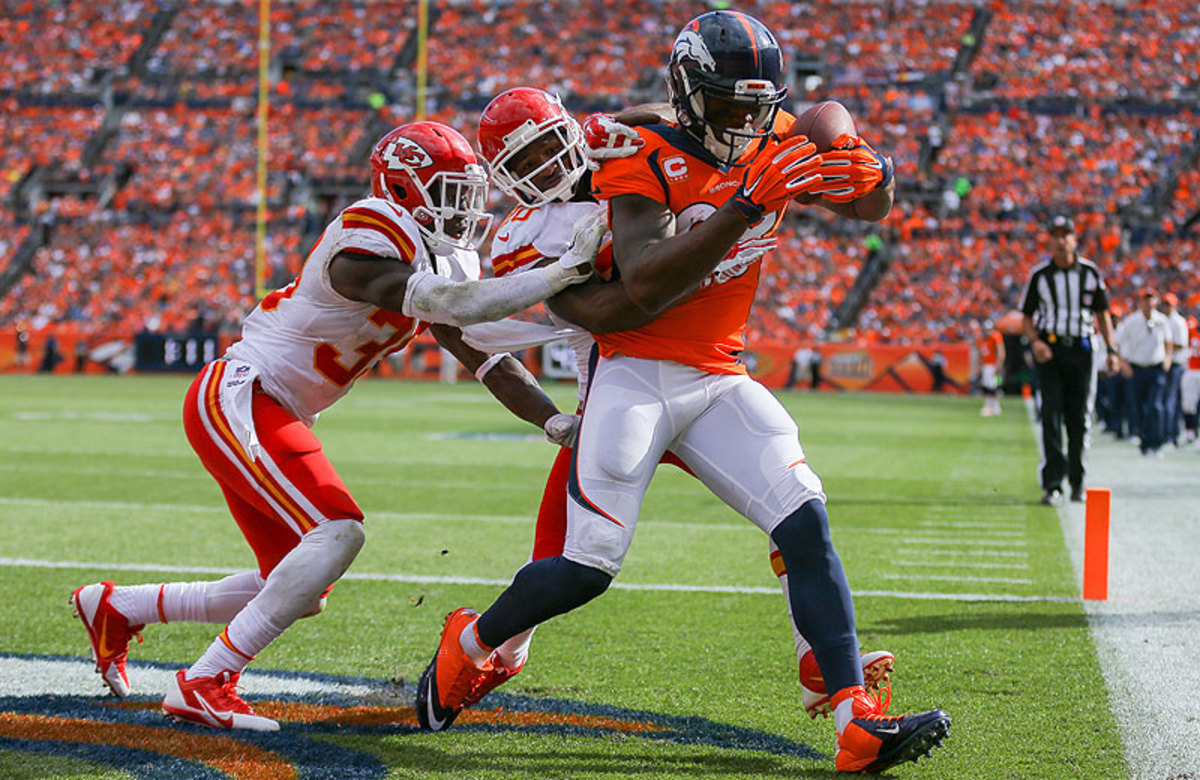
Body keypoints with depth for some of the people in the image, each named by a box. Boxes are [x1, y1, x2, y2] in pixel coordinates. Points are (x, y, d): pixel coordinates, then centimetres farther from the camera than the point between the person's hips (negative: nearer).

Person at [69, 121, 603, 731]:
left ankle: (114, 607, 25)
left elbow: (488, 359, 8)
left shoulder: (443, 261, 8)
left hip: (271, 416, 10)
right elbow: (453, 304, -35)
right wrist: (562, 272, -35)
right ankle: (203, 686, -15)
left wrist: (560, 423, -3)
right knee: (338, 531, -22)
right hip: (235, 400, -10)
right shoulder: (365, 245, -22)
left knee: (301, 593, 10)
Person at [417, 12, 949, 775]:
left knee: (805, 523, -13)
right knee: (587, 568, -7)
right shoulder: (645, 166, -14)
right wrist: (748, 204, -33)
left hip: (719, 381, 5)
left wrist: (869, 174, -14)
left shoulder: (774, 146, 4)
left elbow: (874, 207, 12)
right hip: (637, 375, -5)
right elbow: (645, 286, -28)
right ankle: (470, 643, 23)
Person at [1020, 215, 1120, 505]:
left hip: (1080, 349, 2)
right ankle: (1052, 484, -10)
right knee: (1051, 416, -9)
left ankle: (1077, 481, 19)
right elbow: (1026, 317, 6)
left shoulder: (1090, 272, 5)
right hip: (1048, 349, -2)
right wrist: (1035, 341, -13)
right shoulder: (1039, 275, 1)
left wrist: (1111, 350, 5)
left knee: (1079, 418, 5)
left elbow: (1102, 313, 12)